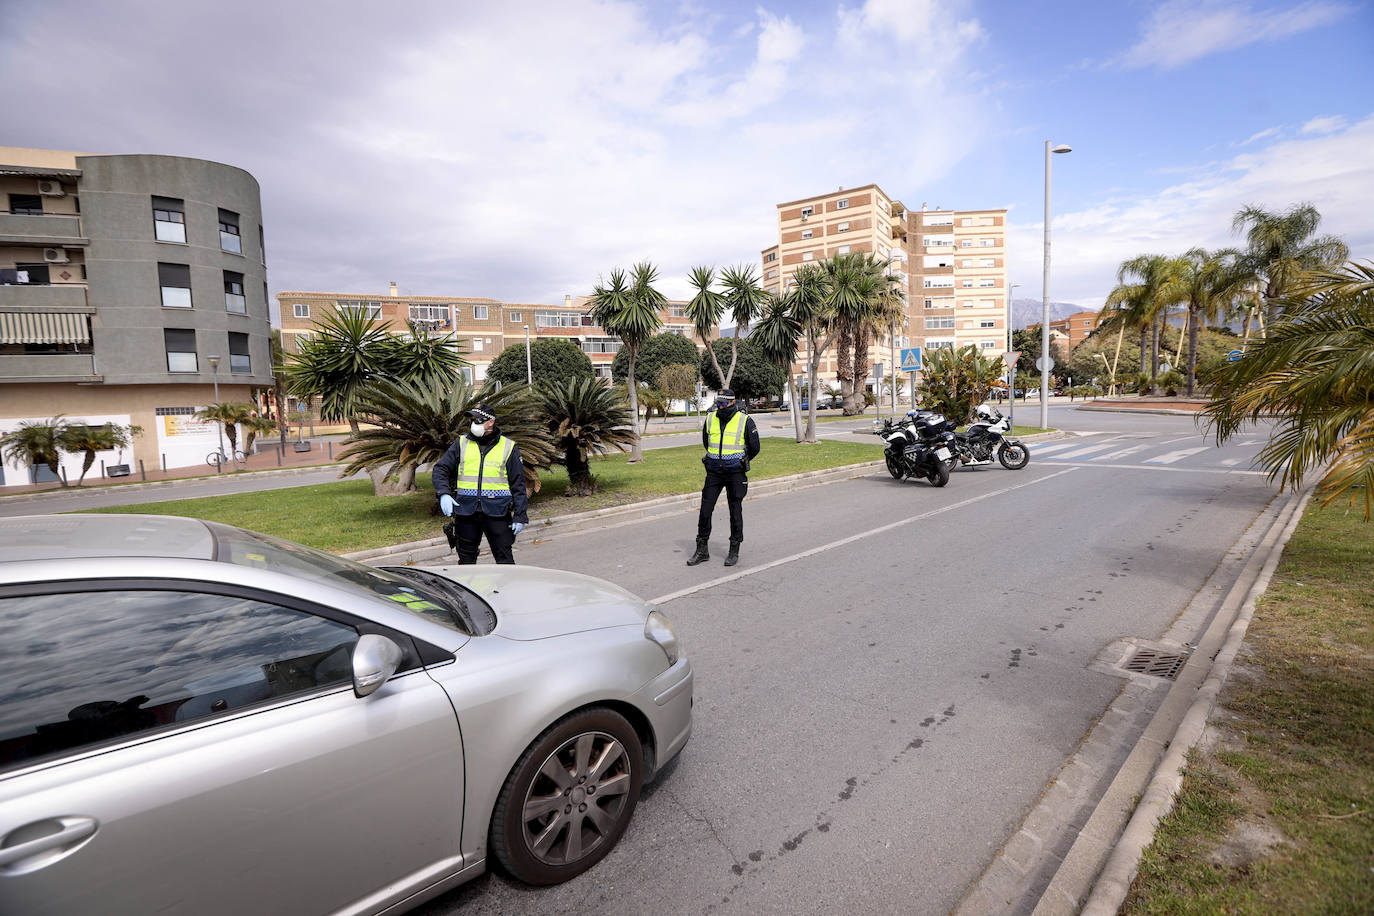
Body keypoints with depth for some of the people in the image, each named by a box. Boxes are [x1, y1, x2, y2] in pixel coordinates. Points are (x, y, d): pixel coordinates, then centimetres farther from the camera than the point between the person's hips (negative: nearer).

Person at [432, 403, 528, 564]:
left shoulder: (509, 448, 3)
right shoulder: (462, 443, 9)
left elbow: (518, 484, 4)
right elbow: (440, 469, 8)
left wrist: (520, 516, -1)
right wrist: (443, 493, -11)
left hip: (497, 513, -2)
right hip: (466, 511, 2)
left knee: (505, 559, 0)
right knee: (466, 559, 13)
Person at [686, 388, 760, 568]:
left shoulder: (745, 421, -7)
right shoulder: (710, 419, 3)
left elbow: (754, 448, 3)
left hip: (735, 473, -3)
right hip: (714, 472, 3)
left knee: (735, 511, 4)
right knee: (705, 510, 2)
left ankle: (734, 551, 15)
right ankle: (702, 550, 13)